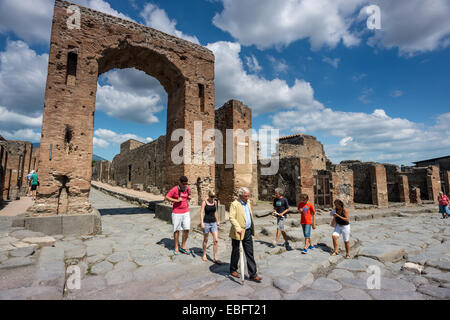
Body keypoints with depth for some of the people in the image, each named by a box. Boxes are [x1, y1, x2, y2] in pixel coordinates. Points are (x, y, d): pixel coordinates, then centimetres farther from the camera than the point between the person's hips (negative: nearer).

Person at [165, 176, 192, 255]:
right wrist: (176, 200, -18)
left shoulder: (188, 189, 1)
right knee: (177, 230, 6)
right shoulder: (174, 189, -14)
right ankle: (176, 248, 23)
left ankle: (183, 247, 20)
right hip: (176, 213, -4)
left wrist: (189, 197, -3)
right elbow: (167, 197, -11)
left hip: (186, 212, 4)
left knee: (187, 229, 3)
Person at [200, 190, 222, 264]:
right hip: (206, 222, -3)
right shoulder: (204, 202, -7)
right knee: (205, 240, 11)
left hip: (214, 222, 4)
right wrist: (202, 222, -15)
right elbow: (202, 213, -8)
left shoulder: (215, 202, 6)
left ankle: (215, 258, 4)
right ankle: (204, 255, 31)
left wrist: (217, 221, 19)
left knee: (216, 240, -4)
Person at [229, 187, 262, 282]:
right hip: (238, 233, -6)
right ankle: (233, 270, 32)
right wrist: (238, 228, -29)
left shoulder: (247, 203, 10)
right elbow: (231, 217, -19)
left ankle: (253, 274, 14)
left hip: (248, 232, 6)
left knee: (250, 254, 7)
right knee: (236, 253, 11)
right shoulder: (234, 204, -13)